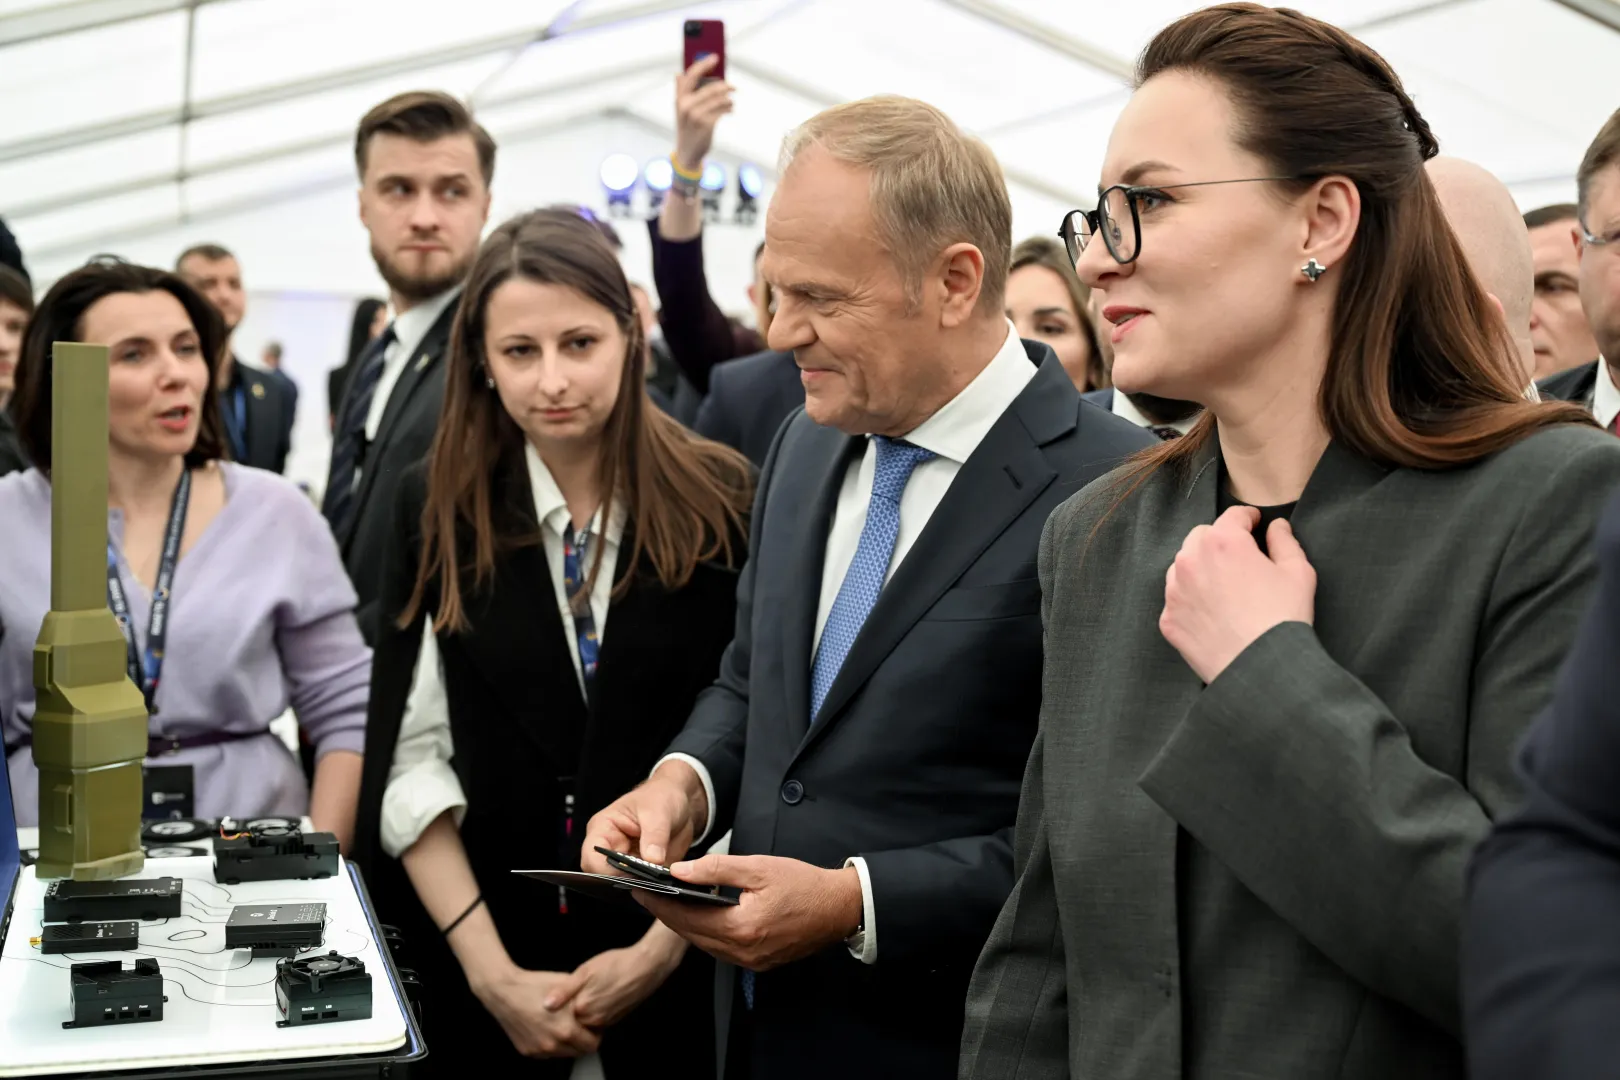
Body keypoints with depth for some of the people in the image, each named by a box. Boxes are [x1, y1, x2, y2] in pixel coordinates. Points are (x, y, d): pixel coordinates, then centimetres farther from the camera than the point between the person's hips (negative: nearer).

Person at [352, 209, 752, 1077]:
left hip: (685, 976, -1)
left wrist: (662, 949, -12)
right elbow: (411, 759, -3)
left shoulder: (724, 509, -7)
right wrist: (492, 972, -10)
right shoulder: (439, 512, -2)